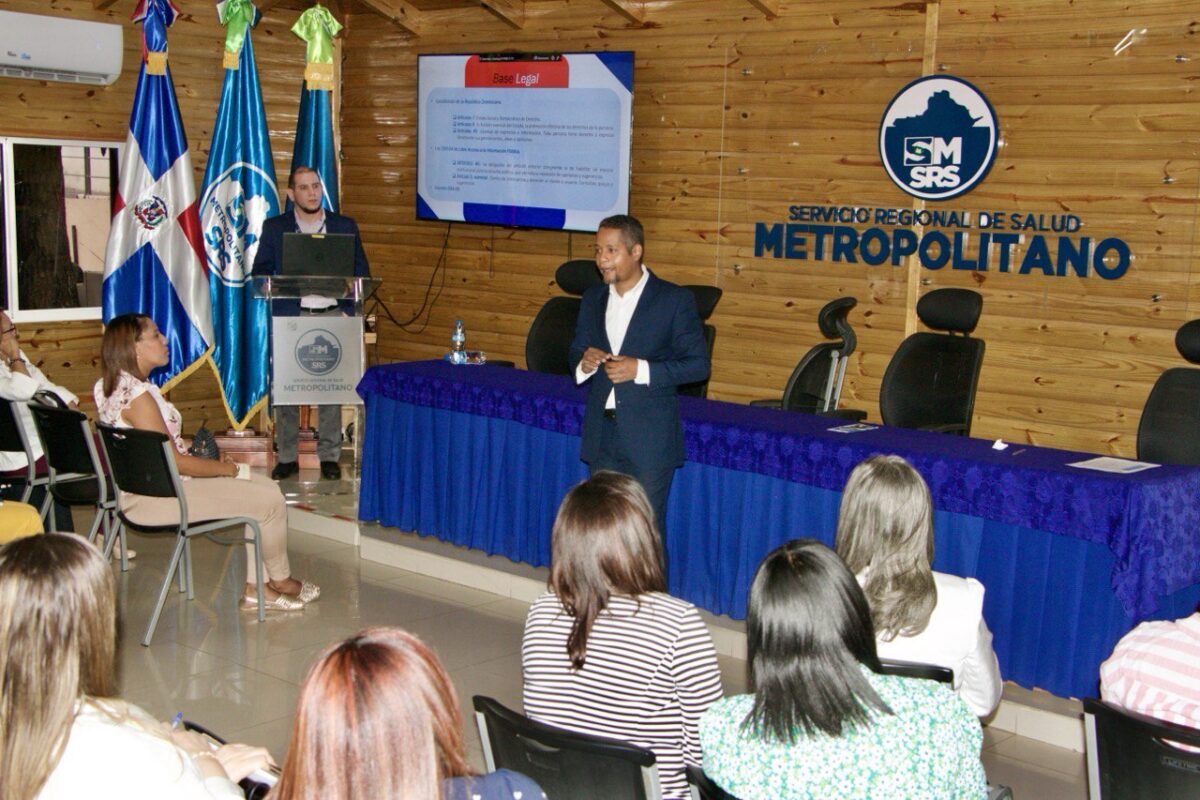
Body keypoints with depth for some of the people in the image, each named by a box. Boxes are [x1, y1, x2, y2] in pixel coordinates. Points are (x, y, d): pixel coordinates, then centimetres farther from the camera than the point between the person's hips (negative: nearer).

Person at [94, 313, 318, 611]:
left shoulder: (109, 387, 9)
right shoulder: (137, 395, -23)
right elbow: (173, 461, -22)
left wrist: (212, 463, 11)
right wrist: (225, 468, -8)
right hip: (157, 497, -11)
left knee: (263, 486, 12)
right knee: (270, 500, -8)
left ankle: (253, 586, 11)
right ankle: (280, 581, 17)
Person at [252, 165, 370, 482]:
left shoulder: (345, 227, 10)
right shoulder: (274, 228, 9)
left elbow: (361, 273, 10)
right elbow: (260, 272, 7)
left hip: (332, 315, 0)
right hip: (290, 316, 0)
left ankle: (329, 456, 9)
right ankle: (288, 456, 8)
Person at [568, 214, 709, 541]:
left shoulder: (675, 300, -7)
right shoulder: (593, 299, 11)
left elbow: (698, 364, -8)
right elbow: (576, 353, 18)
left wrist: (642, 370, -19)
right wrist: (584, 363, -7)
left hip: (650, 439, -5)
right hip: (601, 437, 5)